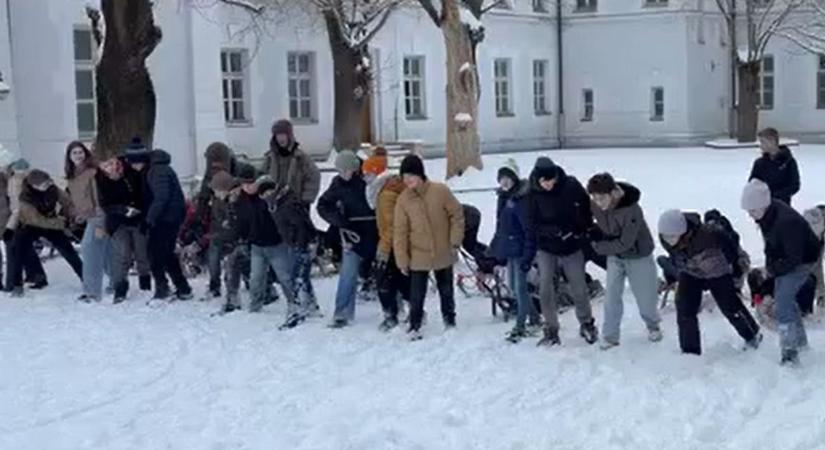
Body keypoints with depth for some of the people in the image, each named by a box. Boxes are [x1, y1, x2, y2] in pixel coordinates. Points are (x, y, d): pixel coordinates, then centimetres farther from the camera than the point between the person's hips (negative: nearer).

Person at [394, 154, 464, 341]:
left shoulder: (440, 191, -12)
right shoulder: (403, 200, -8)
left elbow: (457, 214, -3)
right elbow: (400, 232, -6)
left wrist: (455, 241, -6)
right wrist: (402, 260, -6)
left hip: (443, 254, 1)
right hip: (418, 257, 0)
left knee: (446, 290, 18)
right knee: (417, 294, -4)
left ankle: (449, 319, 38)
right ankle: (415, 326, 9)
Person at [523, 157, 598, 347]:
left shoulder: (571, 186, -11)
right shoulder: (532, 195, -10)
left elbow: (586, 209, 2)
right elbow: (531, 226, -9)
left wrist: (583, 230, -5)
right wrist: (528, 254, -16)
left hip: (572, 247, 0)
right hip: (546, 248, 0)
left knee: (579, 289, 6)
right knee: (546, 289, -9)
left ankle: (587, 324, 28)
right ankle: (551, 331, 4)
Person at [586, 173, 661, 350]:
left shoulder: (632, 210, -36)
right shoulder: (595, 205, -19)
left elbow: (625, 243, -29)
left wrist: (599, 247, -22)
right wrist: (596, 235, -12)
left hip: (638, 256, -4)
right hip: (614, 256, 4)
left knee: (645, 295, 10)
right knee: (612, 296, 1)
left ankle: (652, 325, 38)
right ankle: (610, 335, 14)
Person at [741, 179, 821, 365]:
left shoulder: (786, 222, -37)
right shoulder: (766, 213, -11)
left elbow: (794, 259, -30)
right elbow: (770, 242, 7)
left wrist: (772, 270, -20)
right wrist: (770, 263, -1)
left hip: (801, 260, -9)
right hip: (784, 258, 9)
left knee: (783, 300, -17)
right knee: (781, 296, 20)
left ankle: (790, 353, -14)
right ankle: (800, 340, 39)